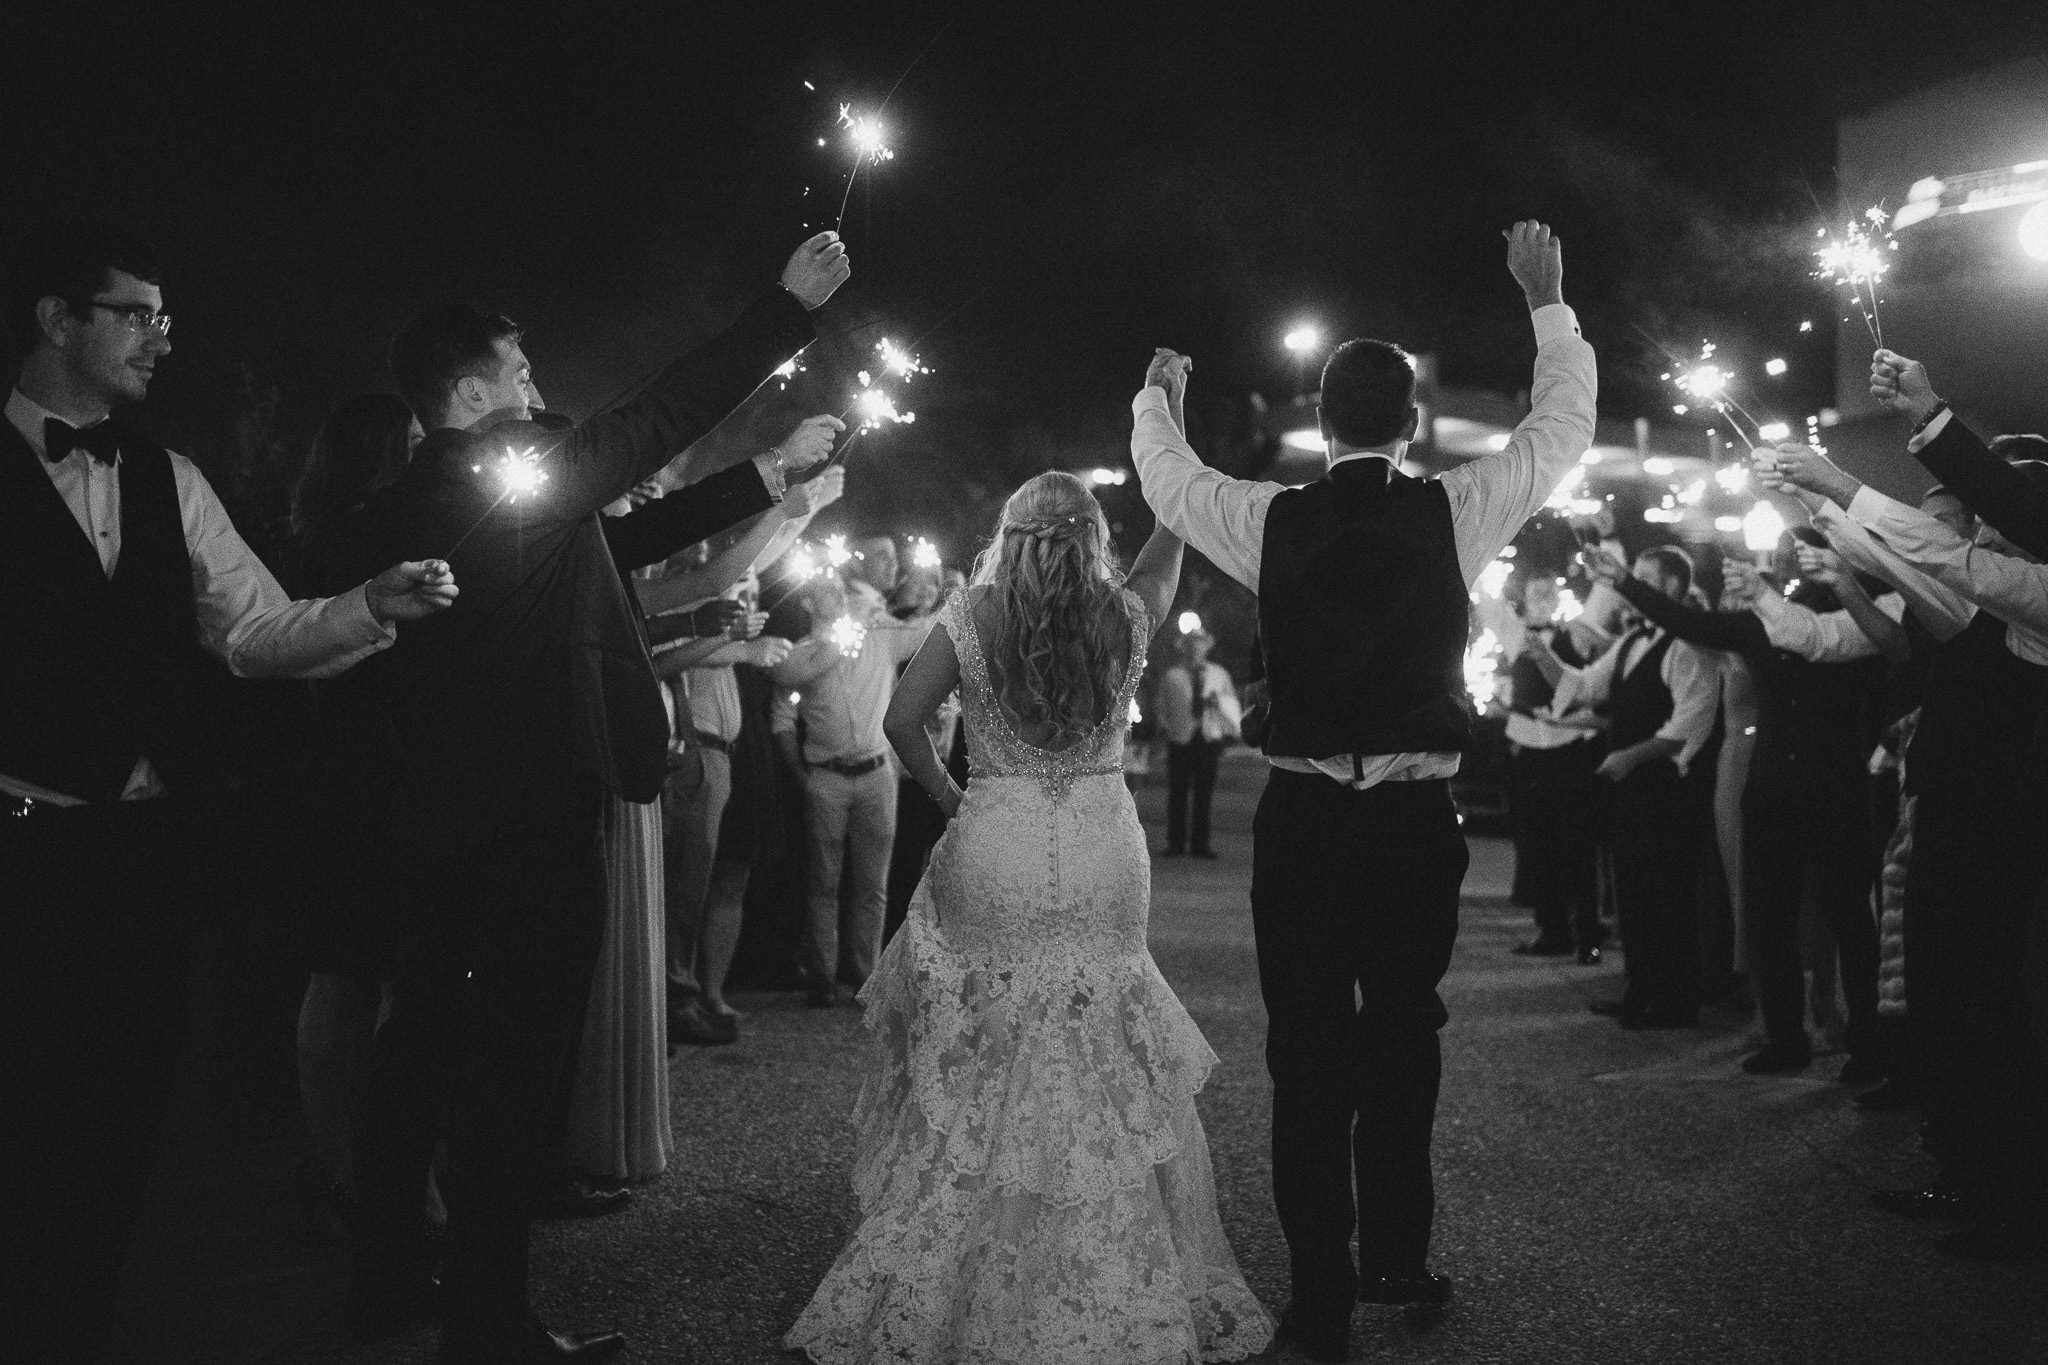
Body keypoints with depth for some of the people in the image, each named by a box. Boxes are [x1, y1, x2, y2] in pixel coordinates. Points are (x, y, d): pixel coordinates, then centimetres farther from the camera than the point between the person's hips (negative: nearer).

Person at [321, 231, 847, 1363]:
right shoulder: (506, 478, -11)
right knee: (515, 1058, -3)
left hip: (437, 815, 9)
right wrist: (792, 303, -1)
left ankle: (387, 1271, 28)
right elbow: (662, 417, -7)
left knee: (427, 1038, 17)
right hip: (536, 811, -9)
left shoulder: (397, 508, 12)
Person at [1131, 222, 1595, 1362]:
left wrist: (1157, 395, 35)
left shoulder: (1272, 522, -4)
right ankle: (1395, 1258, 29)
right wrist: (1549, 303, 22)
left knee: (1309, 1052, 6)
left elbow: (1163, 471, 15)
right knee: (1403, 1038, 16)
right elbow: (1566, 424, 10)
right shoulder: (1456, 513, -5)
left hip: (1302, 818, 0)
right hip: (1419, 818, 1)